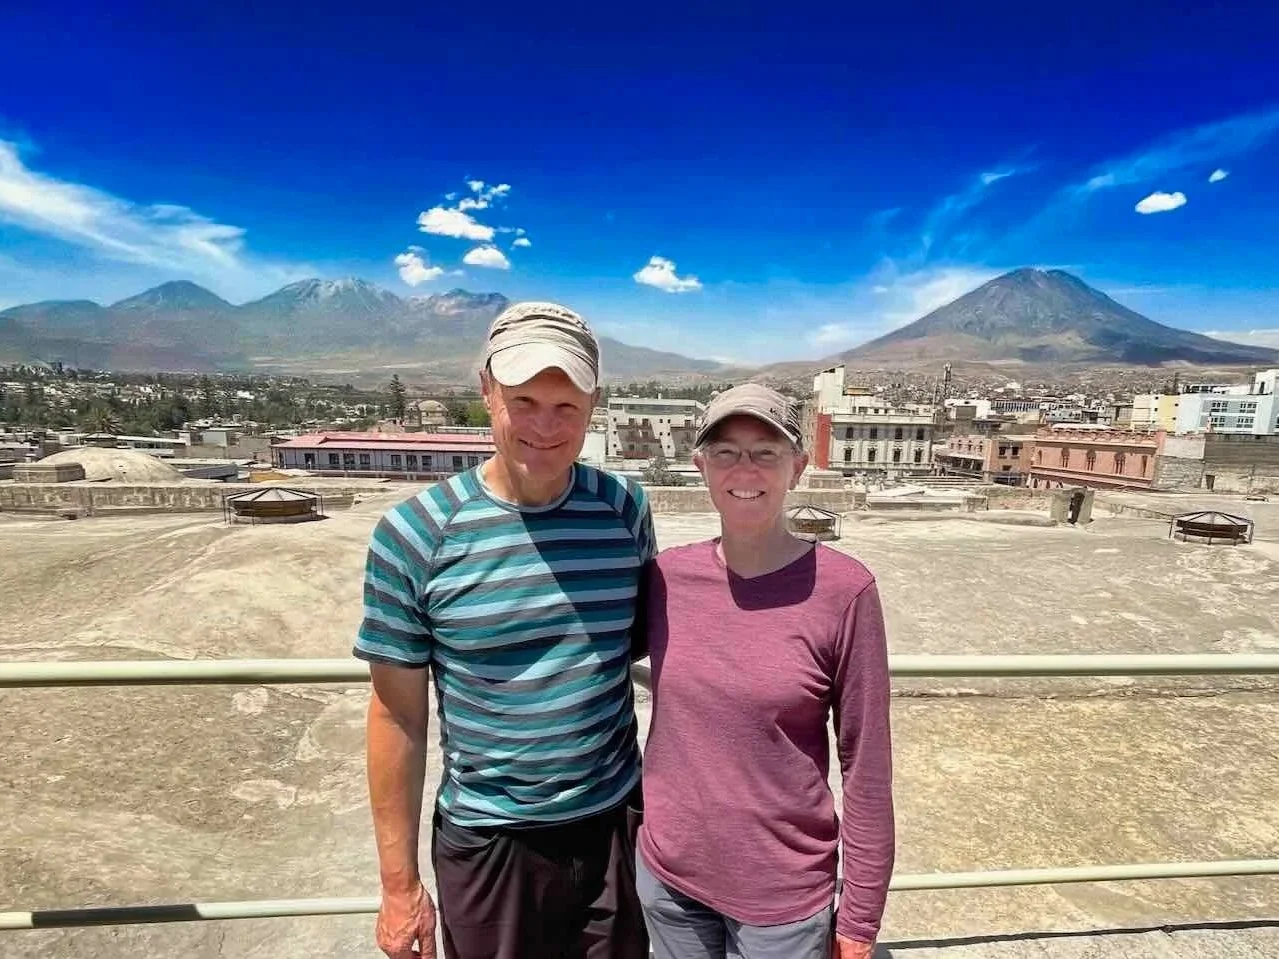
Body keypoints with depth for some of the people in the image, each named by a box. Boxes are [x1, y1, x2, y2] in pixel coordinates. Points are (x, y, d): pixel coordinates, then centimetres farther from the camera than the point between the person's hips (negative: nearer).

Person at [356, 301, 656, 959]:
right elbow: (398, 715, -8)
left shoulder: (625, 509, -8)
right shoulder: (414, 535, -15)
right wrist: (399, 882, -2)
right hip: (486, 839, -2)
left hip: (619, 821, 3)